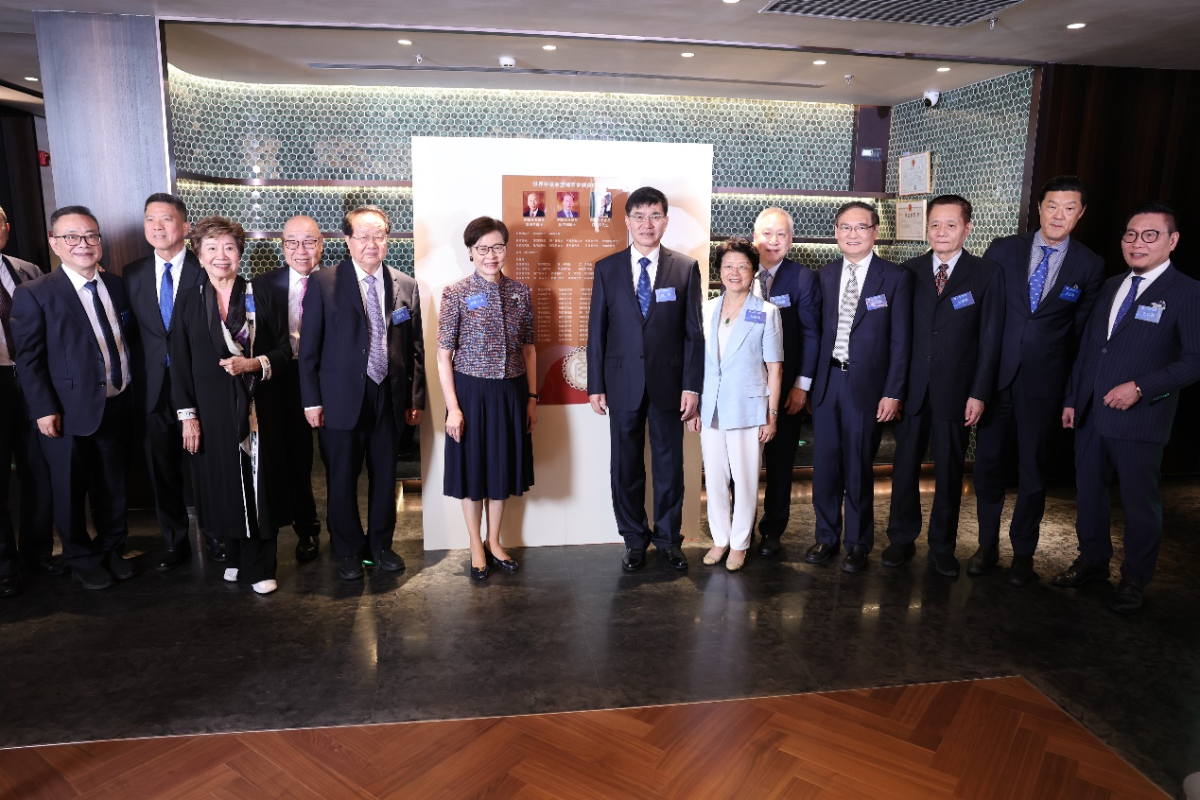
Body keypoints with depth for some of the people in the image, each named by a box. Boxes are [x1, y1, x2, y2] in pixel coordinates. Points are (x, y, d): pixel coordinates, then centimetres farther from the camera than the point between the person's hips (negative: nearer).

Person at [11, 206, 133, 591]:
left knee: (113, 487, 16)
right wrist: (44, 410, -13)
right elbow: (28, 359, -9)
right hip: (69, 413, -4)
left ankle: (112, 550, 35)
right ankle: (82, 560, 29)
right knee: (70, 491, 11)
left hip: (116, 407, 4)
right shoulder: (34, 294, -8)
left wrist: (130, 391, 7)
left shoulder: (117, 285, 6)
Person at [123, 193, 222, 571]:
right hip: (152, 390, 4)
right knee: (162, 470, 12)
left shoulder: (206, 271, -6)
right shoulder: (132, 273, 7)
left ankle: (215, 536, 27)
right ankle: (174, 542, 28)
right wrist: (134, 382, 2)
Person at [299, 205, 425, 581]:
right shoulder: (323, 283, -3)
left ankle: (380, 545, 32)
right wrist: (311, 401, -5)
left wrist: (415, 398, 4)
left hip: (390, 397, 2)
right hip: (342, 398, -2)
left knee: (384, 476, 13)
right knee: (342, 479, 9)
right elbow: (309, 347, -2)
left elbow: (415, 348, 7)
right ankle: (349, 550, 28)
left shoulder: (406, 287, 4)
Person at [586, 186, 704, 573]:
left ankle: (669, 539, 25)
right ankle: (634, 540, 25)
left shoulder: (686, 268, 1)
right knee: (626, 466, 9)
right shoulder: (606, 269, 3)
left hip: (668, 382, -1)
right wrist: (595, 385, 0)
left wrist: (692, 386, -6)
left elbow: (694, 332, 0)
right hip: (623, 383, 1)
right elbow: (596, 330, 3)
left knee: (669, 464, 9)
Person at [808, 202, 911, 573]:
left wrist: (893, 393, -9)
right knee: (825, 464, 9)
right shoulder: (825, 275, 9)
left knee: (859, 468, 5)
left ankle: (858, 543, 22)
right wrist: (807, 381, 4)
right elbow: (818, 330, 9)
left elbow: (900, 340, -4)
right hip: (827, 381, 3)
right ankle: (826, 537, 24)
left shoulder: (895, 277, -2)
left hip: (866, 384, -3)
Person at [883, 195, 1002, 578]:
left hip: (956, 392, -1)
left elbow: (990, 339, -1)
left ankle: (942, 546, 23)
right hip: (911, 388, 1)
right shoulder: (909, 271, 5)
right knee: (905, 466, 9)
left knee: (950, 472, 9)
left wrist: (979, 393, -7)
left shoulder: (987, 275, 1)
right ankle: (902, 539, 23)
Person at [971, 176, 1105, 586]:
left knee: (1033, 471, 9)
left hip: (1043, 383, -1)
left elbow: (1082, 331, 3)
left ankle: (1023, 554, 26)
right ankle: (987, 545, 25)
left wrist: (1073, 390, 1)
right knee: (987, 464, 8)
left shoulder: (1090, 266, 1)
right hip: (995, 377, 1)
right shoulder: (1003, 250, 2)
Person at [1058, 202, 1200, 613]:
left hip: (1138, 420, -5)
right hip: (1090, 413, 6)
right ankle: (1092, 562, 33)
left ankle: (1135, 580, 25)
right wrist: (1072, 399, 11)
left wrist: (1140, 387, -19)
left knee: (1140, 504, 8)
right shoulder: (1111, 286, 12)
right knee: (1088, 494, 15)